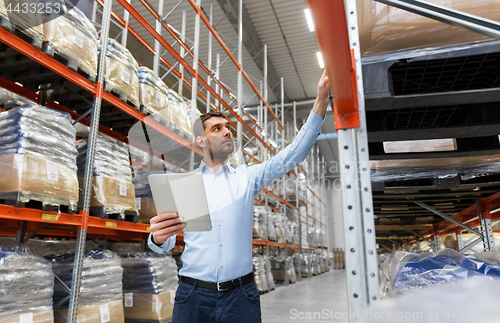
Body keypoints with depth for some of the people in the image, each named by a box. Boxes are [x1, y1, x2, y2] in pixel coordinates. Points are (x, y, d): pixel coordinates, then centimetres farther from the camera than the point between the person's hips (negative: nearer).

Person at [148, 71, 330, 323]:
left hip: (241, 295, 1)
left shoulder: (247, 177, 6)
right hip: (193, 295, 0)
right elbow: (165, 244, 0)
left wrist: (321, 100, -12)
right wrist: (158, 237, -26)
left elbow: (291, 156, -4)